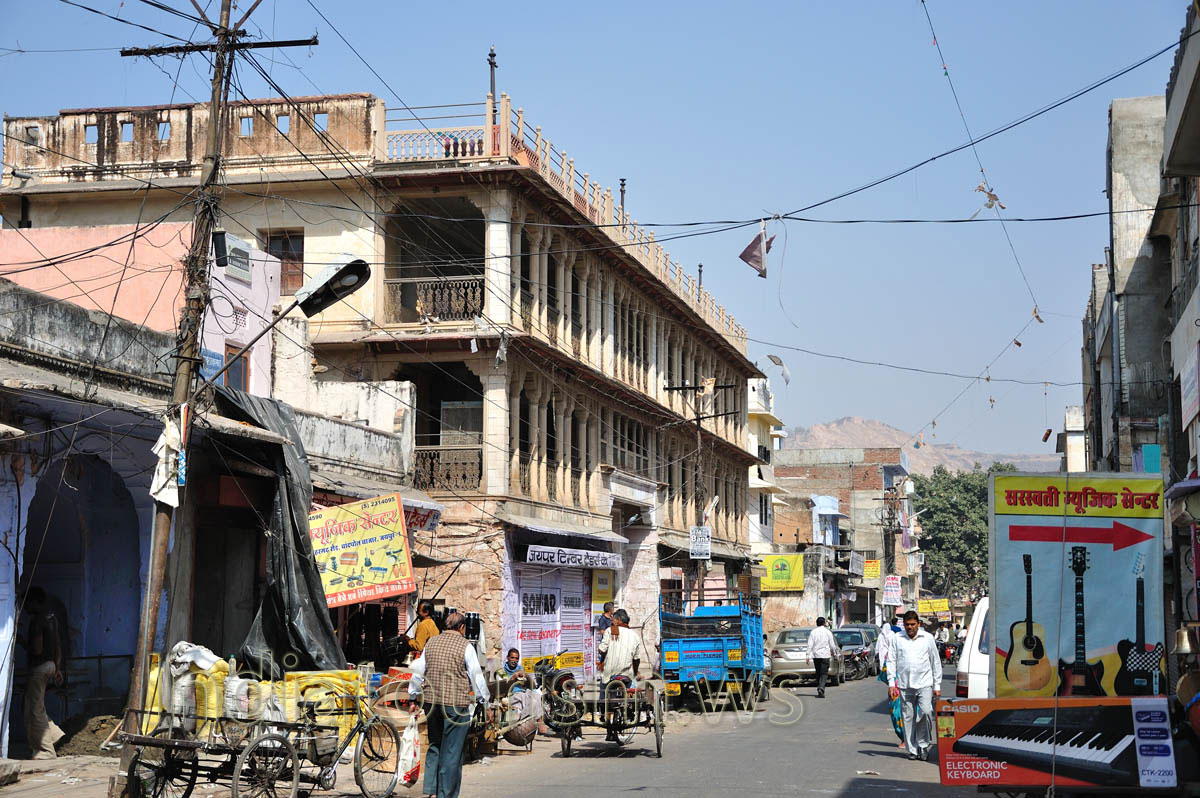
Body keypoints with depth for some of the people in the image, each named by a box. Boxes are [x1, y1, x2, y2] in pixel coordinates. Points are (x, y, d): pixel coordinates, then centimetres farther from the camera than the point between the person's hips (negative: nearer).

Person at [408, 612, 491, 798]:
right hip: (456, 703, -5)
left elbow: (418, 671, 13)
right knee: (452, 751, 2)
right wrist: (486, 703, 4)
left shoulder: (431, 643, 9)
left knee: (434, 746, 17)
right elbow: (476, 676, -4)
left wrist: (414, 698, 22)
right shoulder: (465, 646, -5)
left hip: (431, 701, 5)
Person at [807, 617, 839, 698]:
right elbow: (832, 645, 2)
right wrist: (835, 654, 16)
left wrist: (808, 656, -5)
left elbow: (810, 645, -3)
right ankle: (821, 688, -26)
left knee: (818, 673, 14)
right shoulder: (827, 632, 0)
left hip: (816, 655, 2)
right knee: (824, 674, -6)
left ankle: (819, 690, 17)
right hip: (825, 655, -2)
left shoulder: (813, 632, 3)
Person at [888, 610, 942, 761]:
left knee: (926, 712, -16)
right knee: (908, 717, 3)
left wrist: (937, 686, 7)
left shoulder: (927, 638, 6)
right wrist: (891, 683, 1)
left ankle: (923, 744, -2)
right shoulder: (897, 639, 8)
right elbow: (892, 661, 9)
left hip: (924, 683, -1)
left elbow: (936, 662, 10)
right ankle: (912, 749, 11)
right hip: (904, 685, 1)